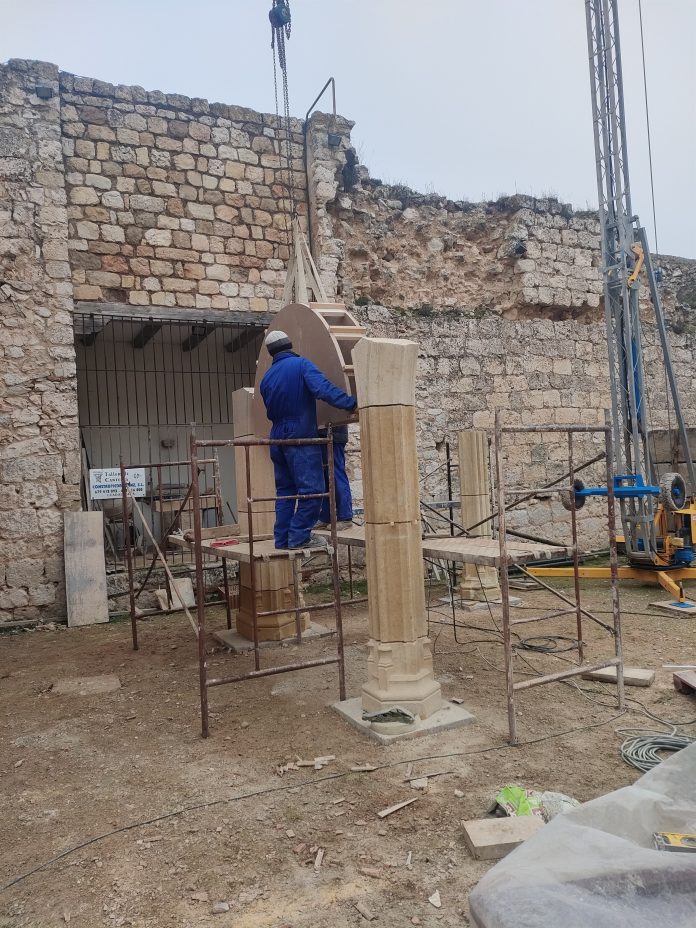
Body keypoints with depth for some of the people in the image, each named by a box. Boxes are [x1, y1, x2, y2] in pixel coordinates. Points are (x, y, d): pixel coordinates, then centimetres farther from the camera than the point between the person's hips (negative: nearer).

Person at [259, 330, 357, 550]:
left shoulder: (266, 378, 14)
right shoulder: (301, 365, -5)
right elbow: (323, 389, -21)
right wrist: (351, 402, -23)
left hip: (278, 438, 7)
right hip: (301, 436, -7)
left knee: (285, 490, 13)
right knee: (312, 488, -5)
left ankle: (283, 538, 15)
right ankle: (299, 536, -7)